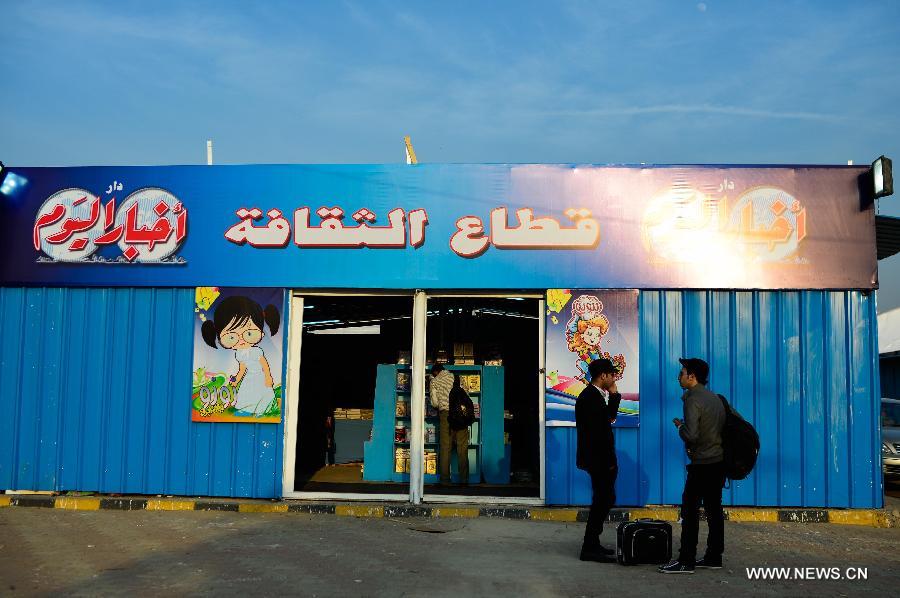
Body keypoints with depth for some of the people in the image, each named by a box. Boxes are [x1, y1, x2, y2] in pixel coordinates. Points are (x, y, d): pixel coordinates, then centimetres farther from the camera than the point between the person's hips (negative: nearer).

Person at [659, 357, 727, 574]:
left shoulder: (693, 400, -15)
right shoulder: (714, 397, 12)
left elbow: (691, 435, -23)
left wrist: (680, 426, -3)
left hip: (702, 464, -9)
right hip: (719, 461, 9)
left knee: (690, 511, -4)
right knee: (714, 510, 12)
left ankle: (686, 561, -3)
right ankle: (714, 557, 18)